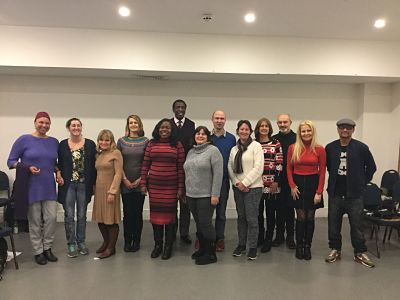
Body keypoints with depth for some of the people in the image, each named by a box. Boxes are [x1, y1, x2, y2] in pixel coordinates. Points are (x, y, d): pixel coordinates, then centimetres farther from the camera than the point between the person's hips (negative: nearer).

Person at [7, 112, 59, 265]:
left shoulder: (54, 142, 7)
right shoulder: (24, 140, -5)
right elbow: (11, 161, -3)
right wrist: (27, 168, -18)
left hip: (49, 187, 3)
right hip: (31, 188, -3)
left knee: (51, 217, 3)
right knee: (35, 221, 5)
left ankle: (47, 248, 22)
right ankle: (38, 251, 21)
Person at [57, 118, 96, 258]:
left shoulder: (90, 144, -1)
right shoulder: (62, 145, 2)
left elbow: (93, 166, 1)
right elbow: (59, 164, 9)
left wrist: (93, 184, 0)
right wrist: (58, 175, -10)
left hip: (84, 185, 0)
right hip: (68, 185, 0)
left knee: (82, 215, 10)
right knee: (69, 216, 3)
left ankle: (81, 242, 24)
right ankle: (71, 243, 17)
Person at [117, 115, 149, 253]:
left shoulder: (145, 141, 1)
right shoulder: (121, 141, 4)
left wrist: (140, 180, -6)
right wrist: (125, 179, -4)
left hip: (139, 183, -1)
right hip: (125, 183, 1)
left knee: (138, 212, 4)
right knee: (127, 212, 4)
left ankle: (136, 241, 17)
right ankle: (127, 241, 17)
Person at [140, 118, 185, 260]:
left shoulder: (177, 145, 0)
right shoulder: (151, 144, 6)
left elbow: (181, 167, -1)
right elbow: (145, 165, 6)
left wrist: (181, 188, -4)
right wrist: (143, 184, 1)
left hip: (171, 186, -2)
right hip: (154, 185, 2)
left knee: (169, 214, 4)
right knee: (156, 214, 8)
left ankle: (168, 246, 19)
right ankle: (157, 244, 24)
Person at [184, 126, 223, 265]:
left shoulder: (213, 150, -8)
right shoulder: (191, 152, 14)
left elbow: (218, 174, -14)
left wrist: (215, 194, -18)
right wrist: (186, 192, 15)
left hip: (206, 195, -6)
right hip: (191, 195, 6)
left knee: (205, 224, -1)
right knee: (198, 224, 15)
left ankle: (211, 254, 13)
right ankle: (202, 249, 30)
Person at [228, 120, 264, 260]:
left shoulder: (256, 146, -5)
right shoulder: (234, 149, 11)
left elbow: (258, 168, -13)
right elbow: (230, 167, 8)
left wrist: (245, 183, -14)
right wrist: (237, 183, -6)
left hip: (253, 187, -5)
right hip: (238, 187, 5)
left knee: (252, 218, -2)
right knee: (241, 217, 13)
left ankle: (252, 247, 14)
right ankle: (241, 244, 27)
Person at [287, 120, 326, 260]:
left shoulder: (319, 149, -2)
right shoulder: (293, 148, 0)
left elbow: (322, 171, -2)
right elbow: (289, 168, 4)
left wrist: (319, 192, -6)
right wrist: (292, 186, -5)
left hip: (312, 184, 0)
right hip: (298, 184, 0)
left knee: (310, 217, 7)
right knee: (301, 217, 1)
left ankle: (307, 246, 22)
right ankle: (299, 246, 18)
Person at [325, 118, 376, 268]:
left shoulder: (361, 147, -4)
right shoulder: (330, 147, 1)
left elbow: (371, 167, 4)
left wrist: (362, 183, 4)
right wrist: (335, 181, 10)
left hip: (354, 195, -2)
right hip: (335, 194, 2)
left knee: (357, 225, 7)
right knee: (333, 224, 10)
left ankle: (360, 253, 23)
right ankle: (335, 250, 26)